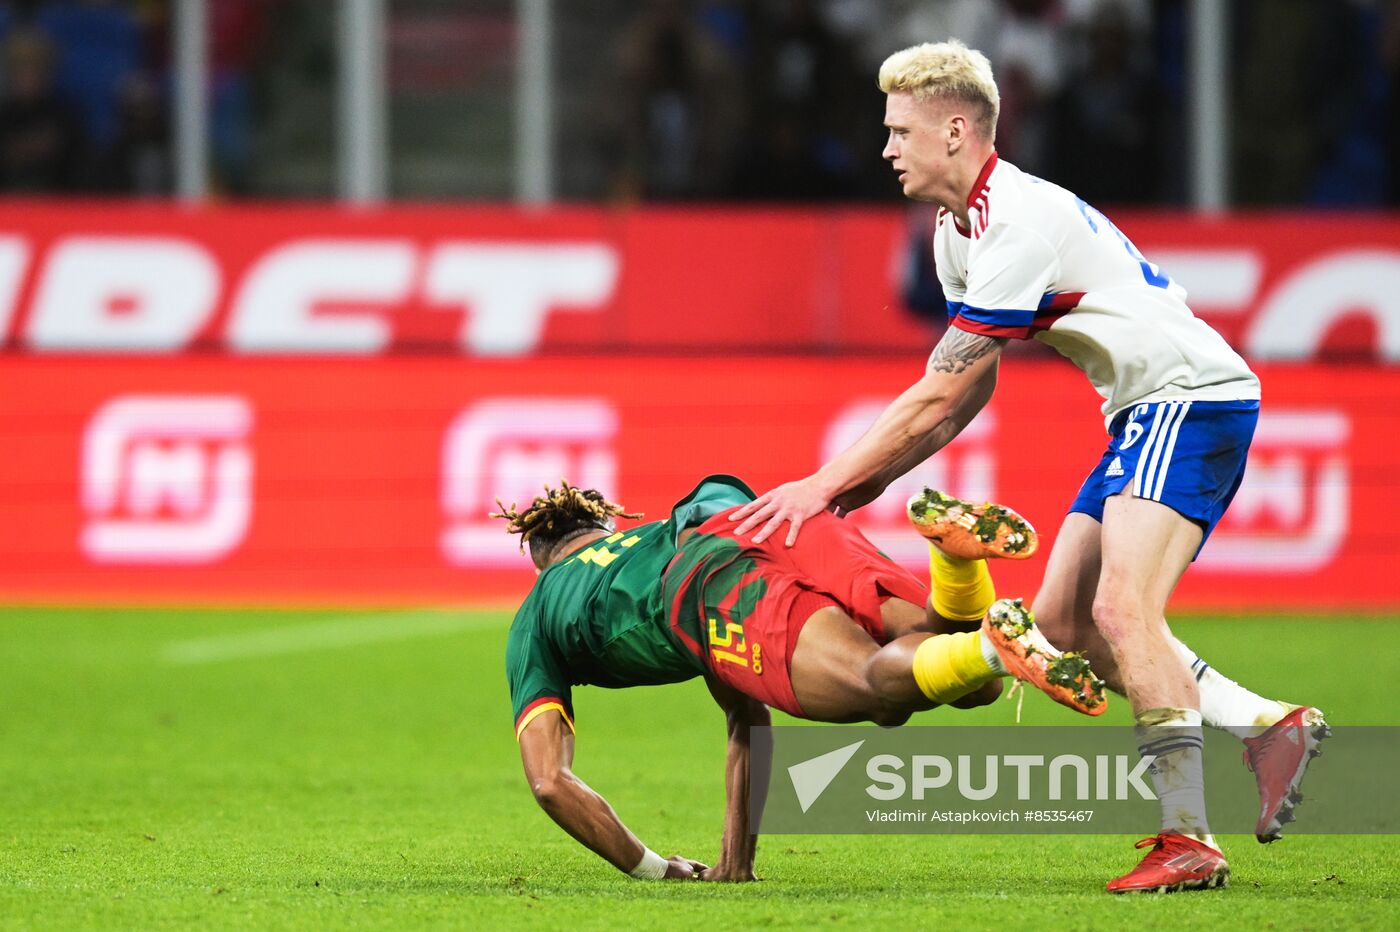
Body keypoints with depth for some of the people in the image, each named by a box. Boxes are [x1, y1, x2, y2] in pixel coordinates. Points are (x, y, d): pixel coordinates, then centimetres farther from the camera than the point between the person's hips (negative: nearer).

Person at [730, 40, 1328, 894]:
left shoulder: (1018, 224, -22)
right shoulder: (962, 229, 9)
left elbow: (939, 396, -22)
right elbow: (968, 392, 16)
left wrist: (825, 486, -18)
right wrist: (872, 480, 5)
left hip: (1193, 397, -10)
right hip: (1147, 412, 10)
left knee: (1121, 607, -22)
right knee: (1062, 621, 4)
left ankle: (1189, 840, -23)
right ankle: (1268, 727, 7)